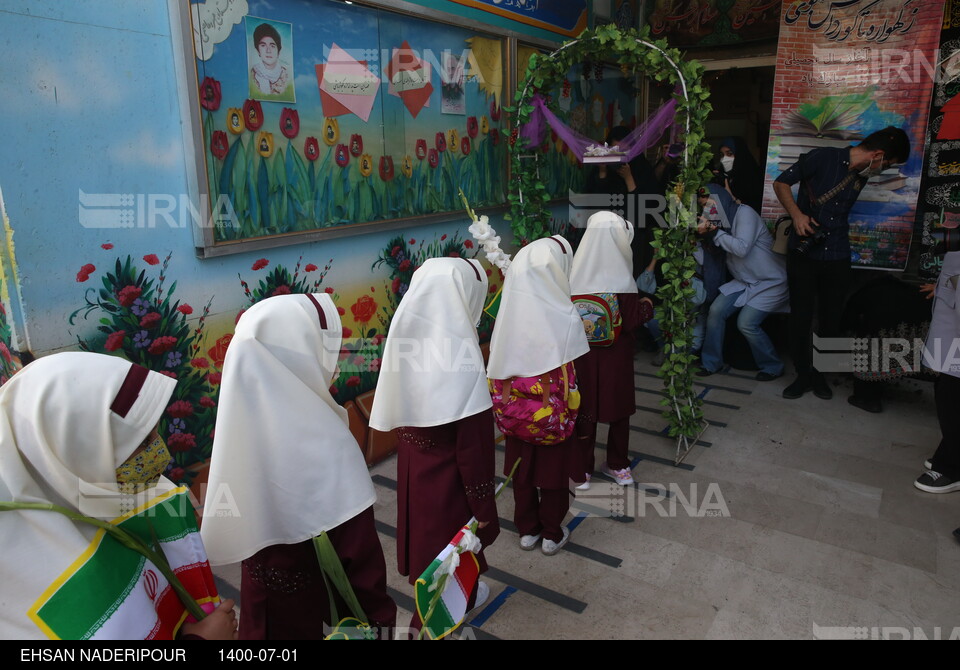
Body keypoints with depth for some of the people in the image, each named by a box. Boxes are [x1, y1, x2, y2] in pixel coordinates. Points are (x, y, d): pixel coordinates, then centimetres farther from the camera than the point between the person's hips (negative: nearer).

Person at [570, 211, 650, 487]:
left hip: (583, 355, 2)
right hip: (616, 357, -2)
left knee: (584, 409, 14)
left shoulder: (575, 275, -11)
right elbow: (631, 323, -15)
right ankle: (619, 466, 30)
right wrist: (647, 305, 2)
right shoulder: (622, 280, -18)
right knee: (619, 406, 17)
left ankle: (582, 470, 23)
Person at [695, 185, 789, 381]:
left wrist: (715, 232, -19)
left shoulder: (744, 212, -16)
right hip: (745, 281, 8)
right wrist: (705, 232, -16)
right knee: (716, 311, -7)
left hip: (771, 282, -8)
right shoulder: (724, 219, 7)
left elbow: (742, 248, -27)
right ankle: (711, 363, 8)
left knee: (746, 323, -18)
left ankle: (773, 367, 5)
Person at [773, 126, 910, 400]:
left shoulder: (862, 176, 11)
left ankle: (819, 375, 21)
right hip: (803, 252, -5)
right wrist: (797, 215, -16)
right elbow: (781, 183, -5)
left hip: (836, 257, 5)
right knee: (801, 317, 0)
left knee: (832, 319, 6)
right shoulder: (823, 158, -7)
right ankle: (803, 375, 15)